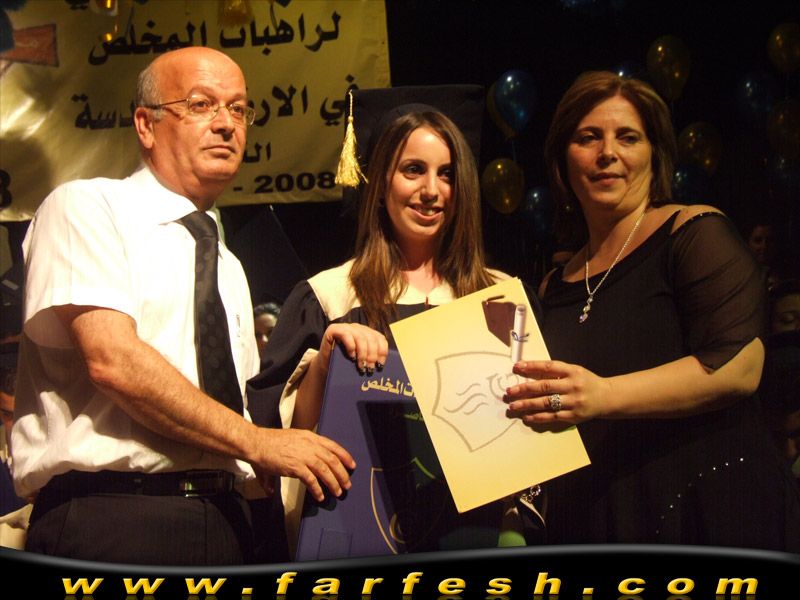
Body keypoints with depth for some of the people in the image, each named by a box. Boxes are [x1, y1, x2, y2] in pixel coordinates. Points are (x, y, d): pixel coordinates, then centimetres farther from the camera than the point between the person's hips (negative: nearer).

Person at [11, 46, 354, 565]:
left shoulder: (227, 265, 23)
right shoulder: (85, 207, 0)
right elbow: (112, 360, -15)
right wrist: (256, 441, -12)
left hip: (225, 522, 7)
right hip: (110, 521, -6)